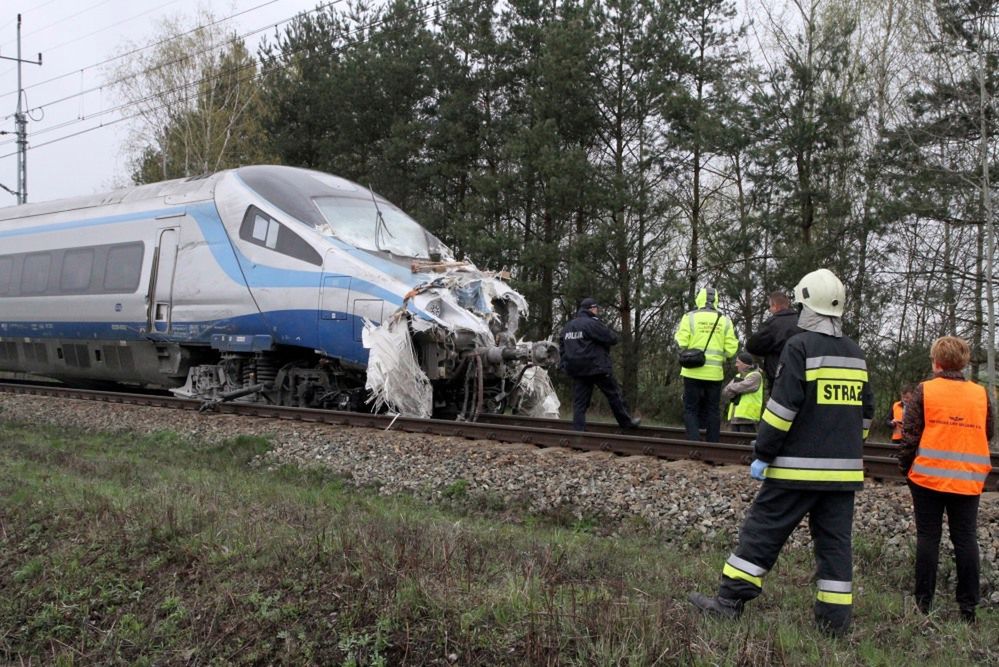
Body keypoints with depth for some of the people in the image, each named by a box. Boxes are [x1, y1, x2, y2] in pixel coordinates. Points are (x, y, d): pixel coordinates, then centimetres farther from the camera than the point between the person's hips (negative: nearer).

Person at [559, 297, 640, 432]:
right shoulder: (592, 324, -13)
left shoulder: (568, 326, 13)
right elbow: (613, 339, -12)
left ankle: (578, 430, 0)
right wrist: (607, 330, 7)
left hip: (576, 370, 7)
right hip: (597, 368, -7)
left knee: (580, 402, 5)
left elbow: (562, 347, 21)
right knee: (614, 395, 8)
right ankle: (627, 422, 16)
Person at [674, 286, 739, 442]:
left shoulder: (690, 317, -5)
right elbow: (731, 350, -2)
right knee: (713, 411, 11)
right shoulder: (725, 321, 2)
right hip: (715, 373, 2)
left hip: (693, 372, -2)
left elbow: (681, 344, -10)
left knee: (691, 409, 5)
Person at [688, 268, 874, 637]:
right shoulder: (856, 354, 13)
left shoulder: (800, 346, -10)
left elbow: (783, 407, -15)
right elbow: (865, 411, 18)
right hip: (844, 469, 6)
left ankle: (730, 601, 4)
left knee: (763, 530, 1)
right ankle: (835, 618, 12)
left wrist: (763, 454, -10)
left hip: (799, 467, -6)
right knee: (834, 540, 10)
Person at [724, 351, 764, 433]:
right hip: (735, 417, 7)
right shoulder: (738, 376, 20)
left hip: (747, 417, -7)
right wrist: (736, 391, -10)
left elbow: (741, 387, -17)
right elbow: (725, 392, 9)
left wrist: (731, 387, 3)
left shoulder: (755, 376, -3)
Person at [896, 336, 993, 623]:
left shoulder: (924, 391, -5)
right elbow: (987, 435, 12)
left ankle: (924, 602, 6)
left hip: (928, 476, -2)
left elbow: (910, 435, -6)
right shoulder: (981, 394, 4)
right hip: (968, 479, 2)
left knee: (928, 537, 4)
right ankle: (968, 606, 8)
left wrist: (905, 466, 5)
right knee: (965, 539, 7)